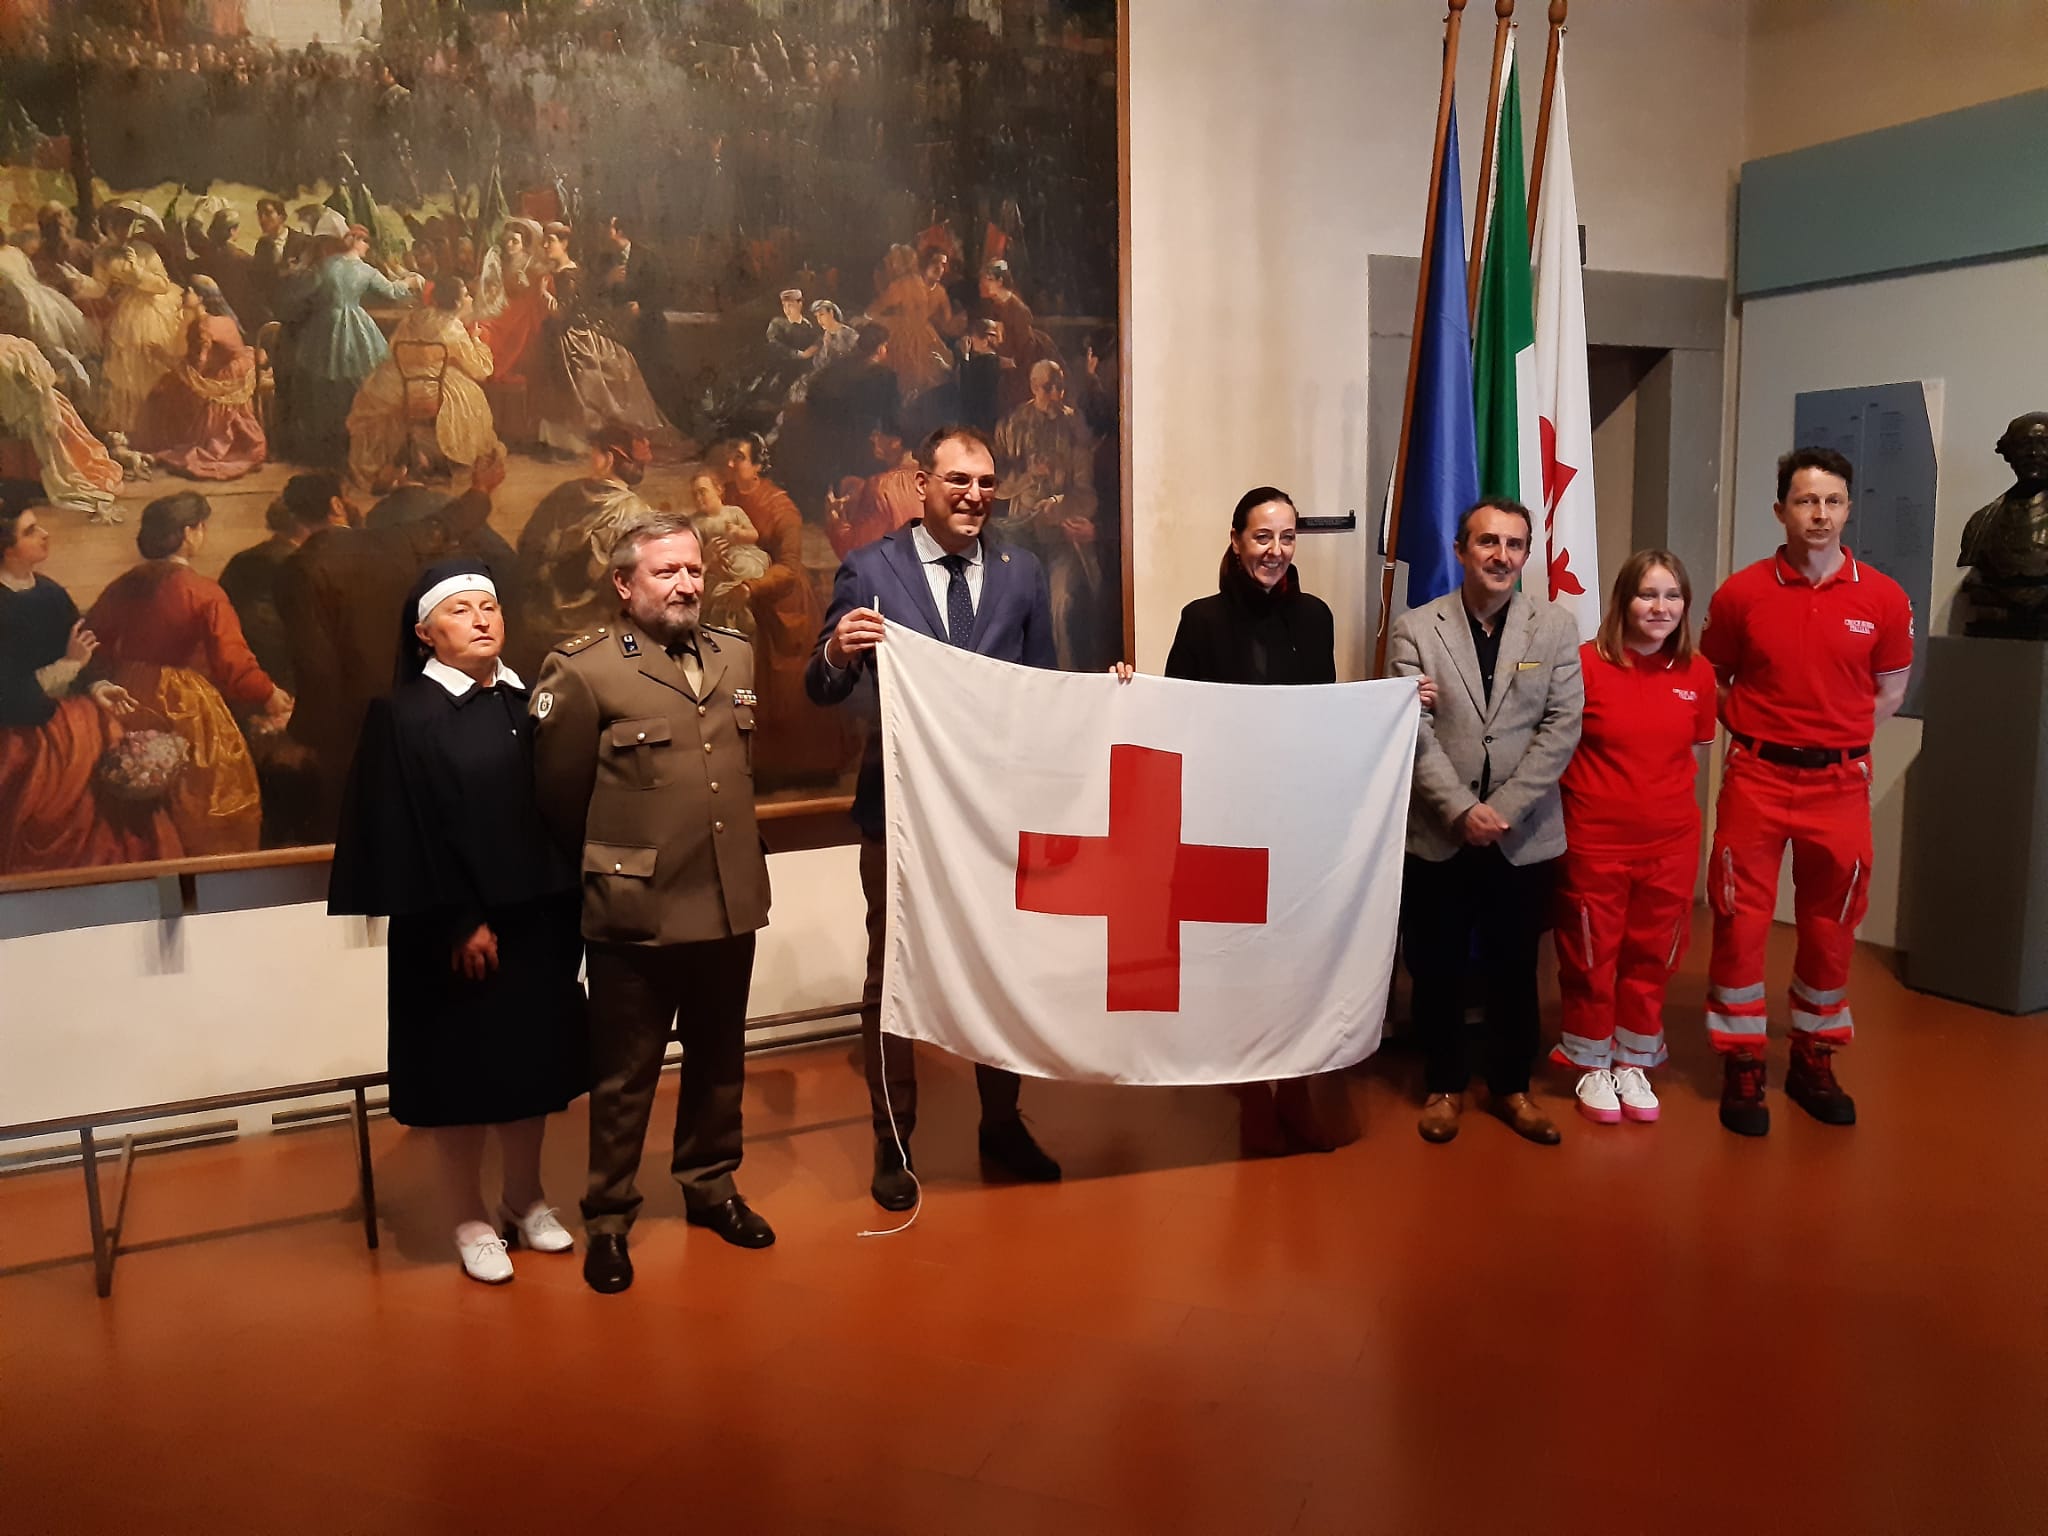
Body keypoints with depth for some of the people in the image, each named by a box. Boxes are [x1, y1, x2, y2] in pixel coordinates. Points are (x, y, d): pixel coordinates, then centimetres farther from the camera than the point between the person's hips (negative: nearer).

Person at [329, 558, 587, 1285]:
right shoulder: (404, 716, -8)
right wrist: (460, 923, -16)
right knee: (463, 1067, 6)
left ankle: (525, 1199, 30)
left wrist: (565, 900, 2)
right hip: (456, 926, -5)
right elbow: (409, 834, -13)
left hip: (536, 914, 5)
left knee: (532, 1057, 13)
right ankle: (469, 1219, 21)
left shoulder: (525, 700, 8)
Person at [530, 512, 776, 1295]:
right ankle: (608, 1221, 24)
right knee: (623, 1076, 8)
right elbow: (558, 797, -6)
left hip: (732, 905, 5)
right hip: (635, 915, -5)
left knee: (720, 1059, 19)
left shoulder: (736, 655, 8)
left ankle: (710, 1185, 38)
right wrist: (606, 870, 4)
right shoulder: (581, 670, -11)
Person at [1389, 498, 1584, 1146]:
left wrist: (1504, 808, -14)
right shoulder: (1415, 628, -2)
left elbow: (1563, 727, -5)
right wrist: (1462, 810, -17)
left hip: (1523, 836, 1)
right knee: (1436, 968, 9)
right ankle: (1444, 1085, 25)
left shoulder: (1555, 627, 3)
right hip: (1438, 835, -1)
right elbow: (1413, 732, -8)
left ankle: (1511, 1086, 28)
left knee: (1514, 969, 12)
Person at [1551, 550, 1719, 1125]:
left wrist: (1660, 788, 4)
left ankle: (1633, 1062, 31)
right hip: (1594, 840, -3)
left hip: (1670, 840, 3)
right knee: (1591, 957, 9)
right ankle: (1592, 1066, 26)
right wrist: (1597, 787, -10)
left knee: (1651, 957, 13)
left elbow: (1697, 749, 13)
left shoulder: (1696, 673, 1)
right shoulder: (1586, 663, -11)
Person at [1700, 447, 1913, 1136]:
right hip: (1757, 777, -1)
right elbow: (1712, 682, 9)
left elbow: (1891, 691, 11)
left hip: (1840, 782, 1)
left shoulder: (1883, 599, -1)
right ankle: (1742, 1068, 12)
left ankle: (1813, 1063, 27)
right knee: (1740, 921, -1)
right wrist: (1753, 729, -1)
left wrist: (1837, 737, 3)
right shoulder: (1741, 593, -4)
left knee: (1830, 925, 10)